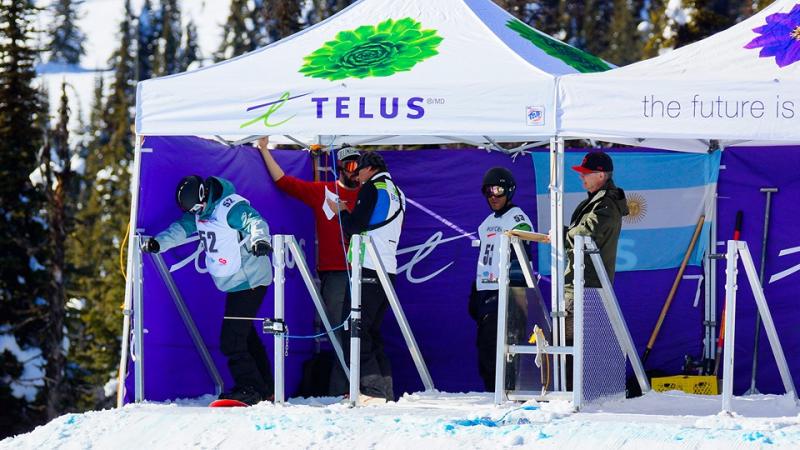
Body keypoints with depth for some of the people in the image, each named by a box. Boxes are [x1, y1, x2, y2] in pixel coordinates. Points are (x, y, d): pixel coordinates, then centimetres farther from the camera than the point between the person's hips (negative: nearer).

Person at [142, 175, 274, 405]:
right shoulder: (200, 211, 6)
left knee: (231, 340, -14)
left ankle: (249, 388, -8)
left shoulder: (231, 207, -21)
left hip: (250, 280, -10)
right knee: (246, 336, 19)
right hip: (235, 282, 10)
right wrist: (158, 243, -16)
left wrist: (259, 239, -55)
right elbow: (181, 229, 1)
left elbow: (255, 221, -34)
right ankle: (264, 388, 29)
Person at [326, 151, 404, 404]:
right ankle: (385, 390, 9)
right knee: (372, 331, 14)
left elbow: (355, 227, -11)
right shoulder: (397, 193, 20)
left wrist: (341, 211, 7)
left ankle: (372, 391, -18)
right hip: (388, 269, 9)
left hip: (367, 269, -9)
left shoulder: (372, 188, -6)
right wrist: (349, 214, 24)